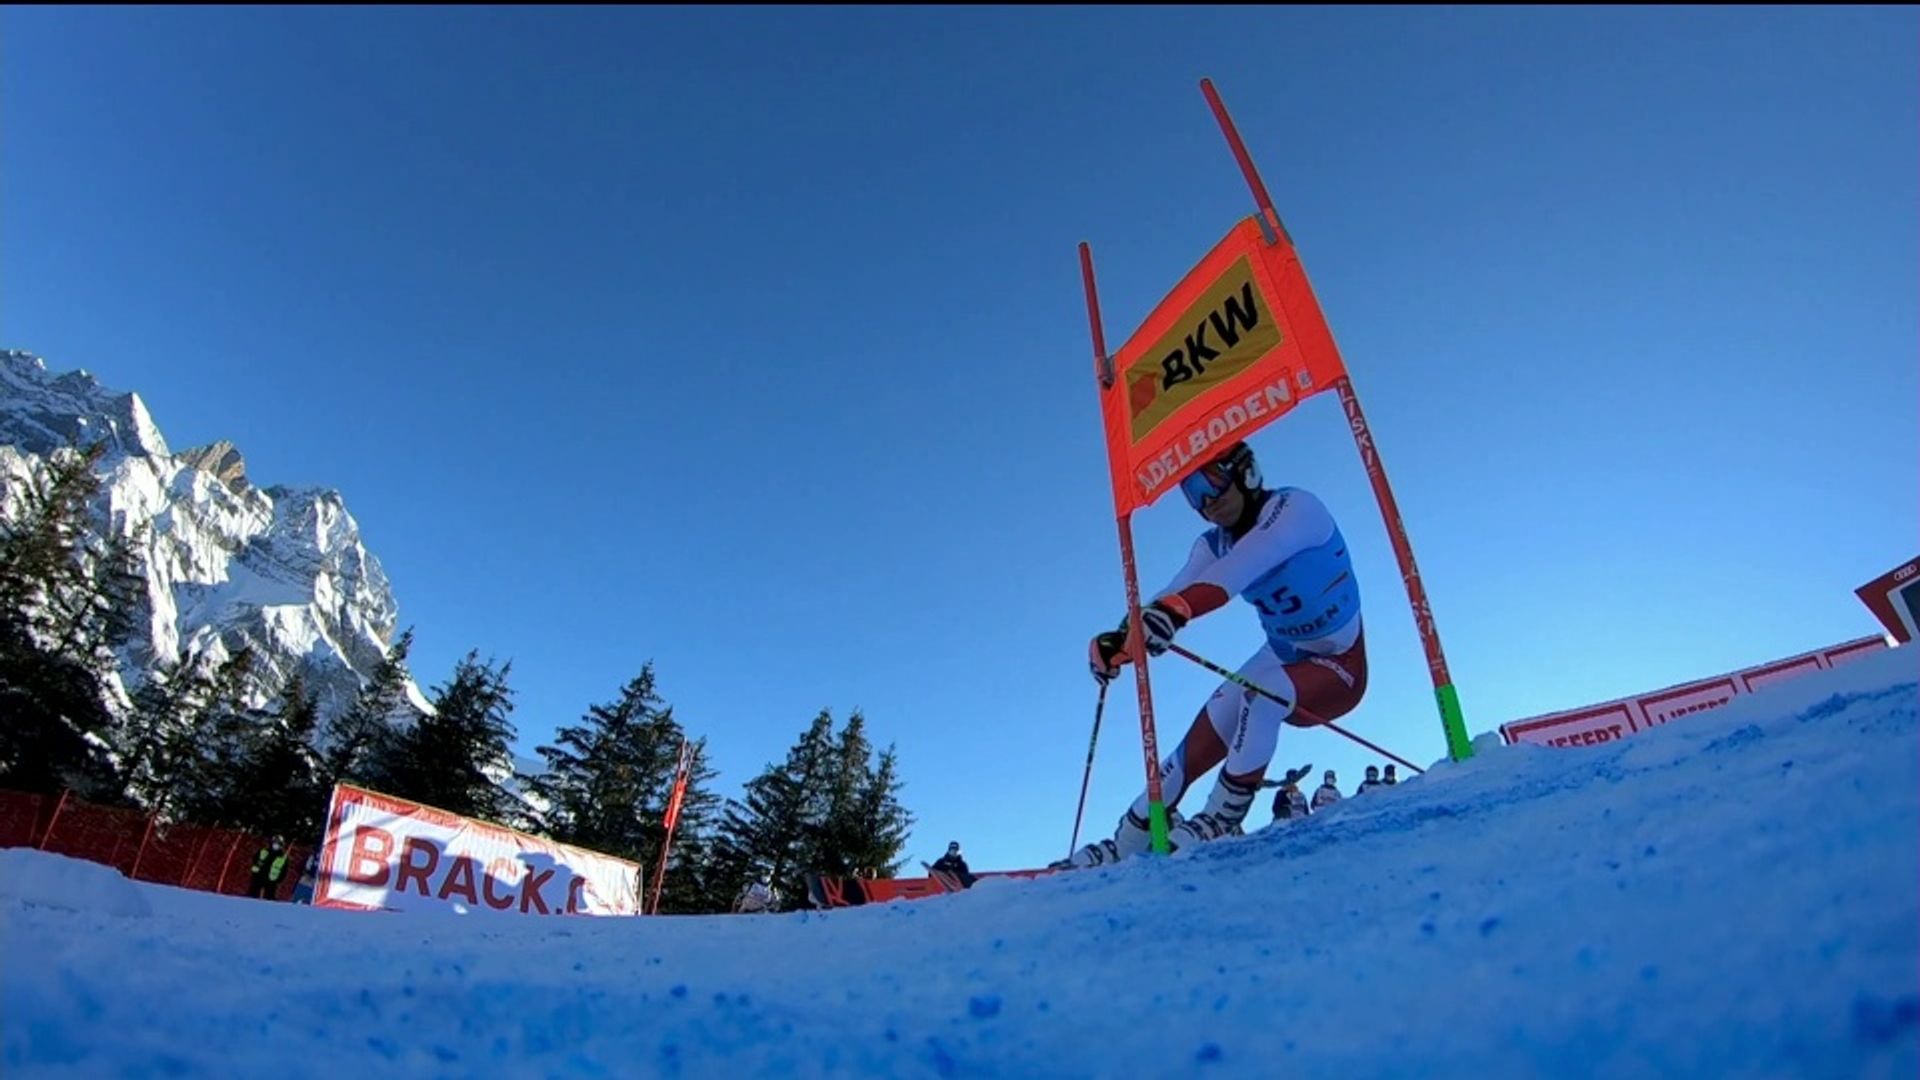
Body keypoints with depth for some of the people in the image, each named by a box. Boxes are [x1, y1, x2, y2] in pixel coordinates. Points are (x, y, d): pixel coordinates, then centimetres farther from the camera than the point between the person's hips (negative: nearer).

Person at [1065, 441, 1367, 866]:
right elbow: (1168, 600, -20)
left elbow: (1241, 567, -42)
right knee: (1196, 749, -4)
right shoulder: (1214, 546, -4)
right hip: (1283, 656, 6)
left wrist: (1179, 608, -58)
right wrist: (1118, 643, -39)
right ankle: (1128, 842, 8)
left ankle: (1223, 819, -18)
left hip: (1340, 665, -6)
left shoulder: (1295, 508, -22)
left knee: (1261, 693, -34)